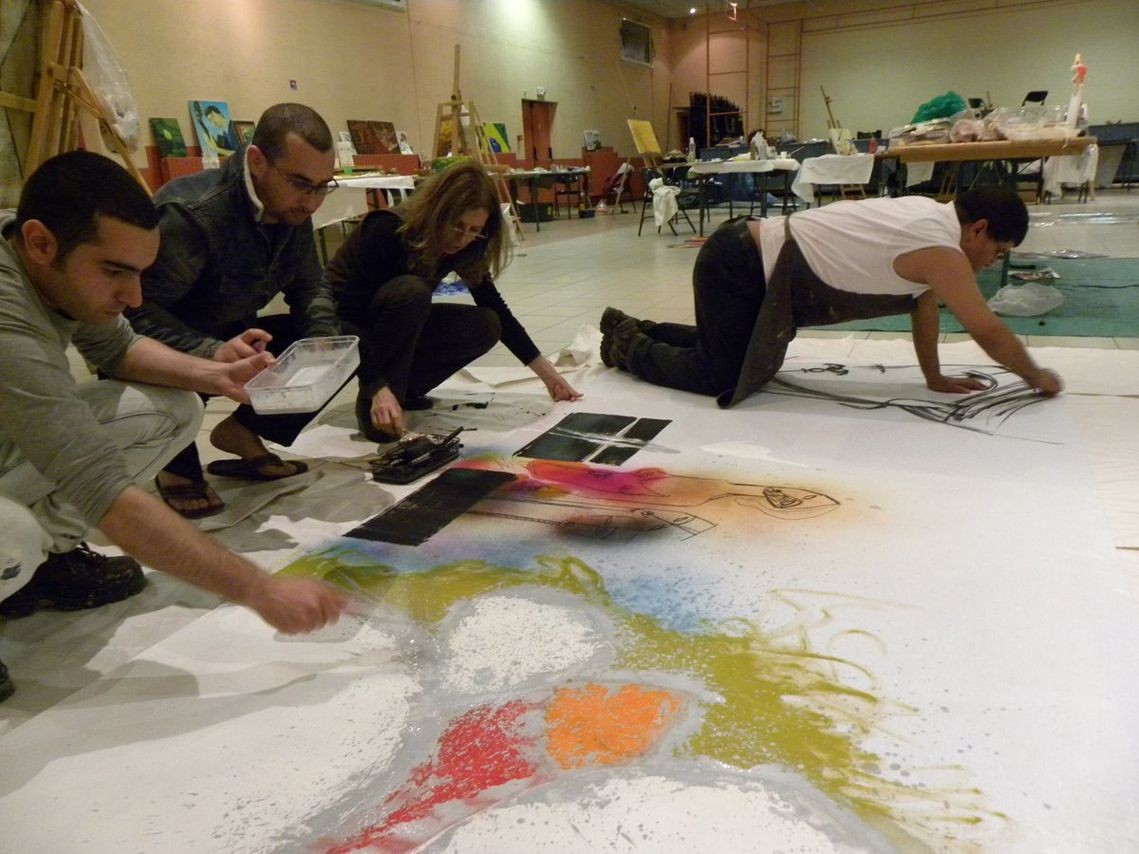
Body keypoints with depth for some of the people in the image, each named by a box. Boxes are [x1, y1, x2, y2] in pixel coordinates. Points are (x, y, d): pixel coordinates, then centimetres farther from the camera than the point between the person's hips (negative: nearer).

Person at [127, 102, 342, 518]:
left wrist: (325, 340, -19)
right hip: (163, 352, -6)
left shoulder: (292, 211, -6)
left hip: (230, 336, 7)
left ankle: (242, 432, 7)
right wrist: (212, 352, -50)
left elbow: (309, 287, 1)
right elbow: (137, 309, -35)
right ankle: (179, 464, -6)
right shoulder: (190, 213, -30)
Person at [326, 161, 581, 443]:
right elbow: (353, 312, -34)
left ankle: (403, 389, -3)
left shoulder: (461, 248, -12)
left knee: (485, 326, -15)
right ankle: (371, 402, -24)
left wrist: (546, 372, -7)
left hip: (395, 331, 6)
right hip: (340, 326, -6)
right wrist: (378, 389, -44)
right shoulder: (387, 230, -30)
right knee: (411, 290, -35)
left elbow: (495, 309, -5)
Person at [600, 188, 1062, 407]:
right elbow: (991, 334, -10)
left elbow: (924, 305, 16)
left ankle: (636, 330, 31)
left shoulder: (929, 212, 10)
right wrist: (1037, 377, 6)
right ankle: (627, 347, 12)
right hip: (738, 267, -10)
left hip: (751, 257, 10)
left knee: (752, 361, 21)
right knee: (721, 378, -9)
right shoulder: (940, 252, -18)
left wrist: (935, 377, 16)